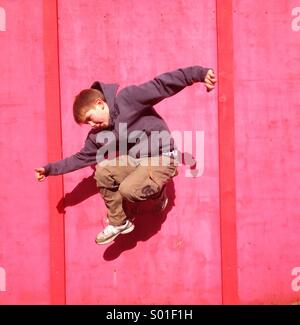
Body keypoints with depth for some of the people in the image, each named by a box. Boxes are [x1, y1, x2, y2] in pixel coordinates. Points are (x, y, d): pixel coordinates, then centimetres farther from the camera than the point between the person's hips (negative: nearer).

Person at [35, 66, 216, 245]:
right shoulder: (99, 134, 7)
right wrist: (50, 169, 16)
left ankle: (157, 191, 8)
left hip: (162, 158, -7)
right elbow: (82, 158, 18)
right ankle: (118, 223, 5)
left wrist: (199, 74, -30)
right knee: (102, 171, -10)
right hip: (135, 160, 8)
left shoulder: (127, 99, -14)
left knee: (128, 189, -27)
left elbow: (161, 85, -22)